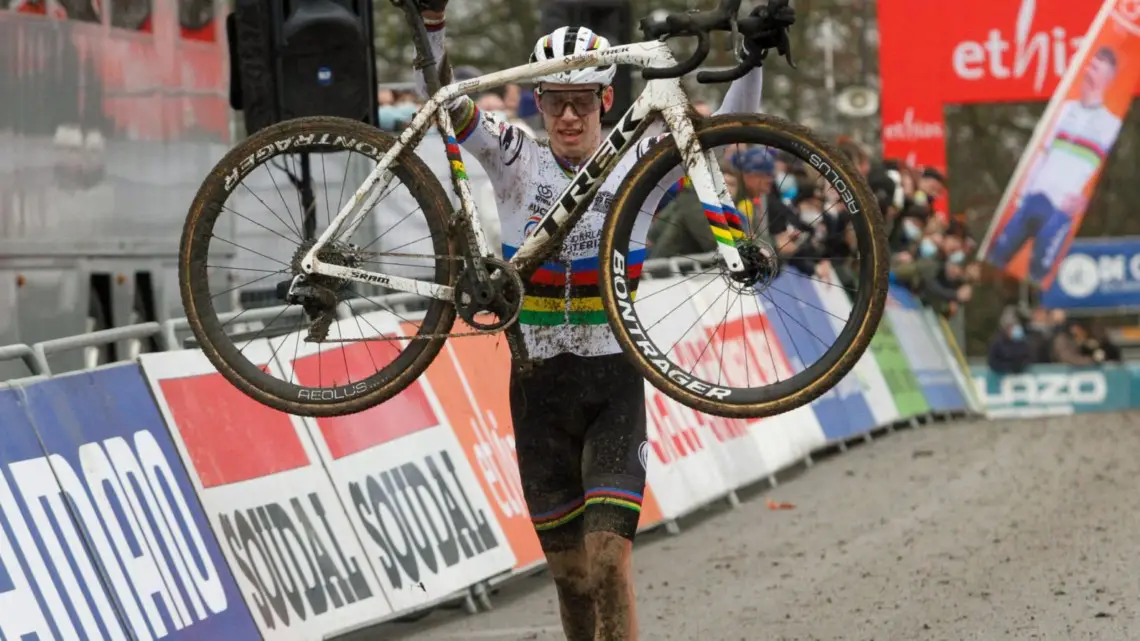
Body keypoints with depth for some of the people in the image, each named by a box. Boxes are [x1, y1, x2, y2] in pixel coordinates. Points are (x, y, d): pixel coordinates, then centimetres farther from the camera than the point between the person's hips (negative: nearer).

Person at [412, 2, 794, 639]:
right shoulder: (517, 161, 0)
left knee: (609, 560, -15)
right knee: (569, 572, 8)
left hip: (615, 384, -2)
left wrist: (753, 54, -23)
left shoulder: (640, 162, -2)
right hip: (538, 387, 2)